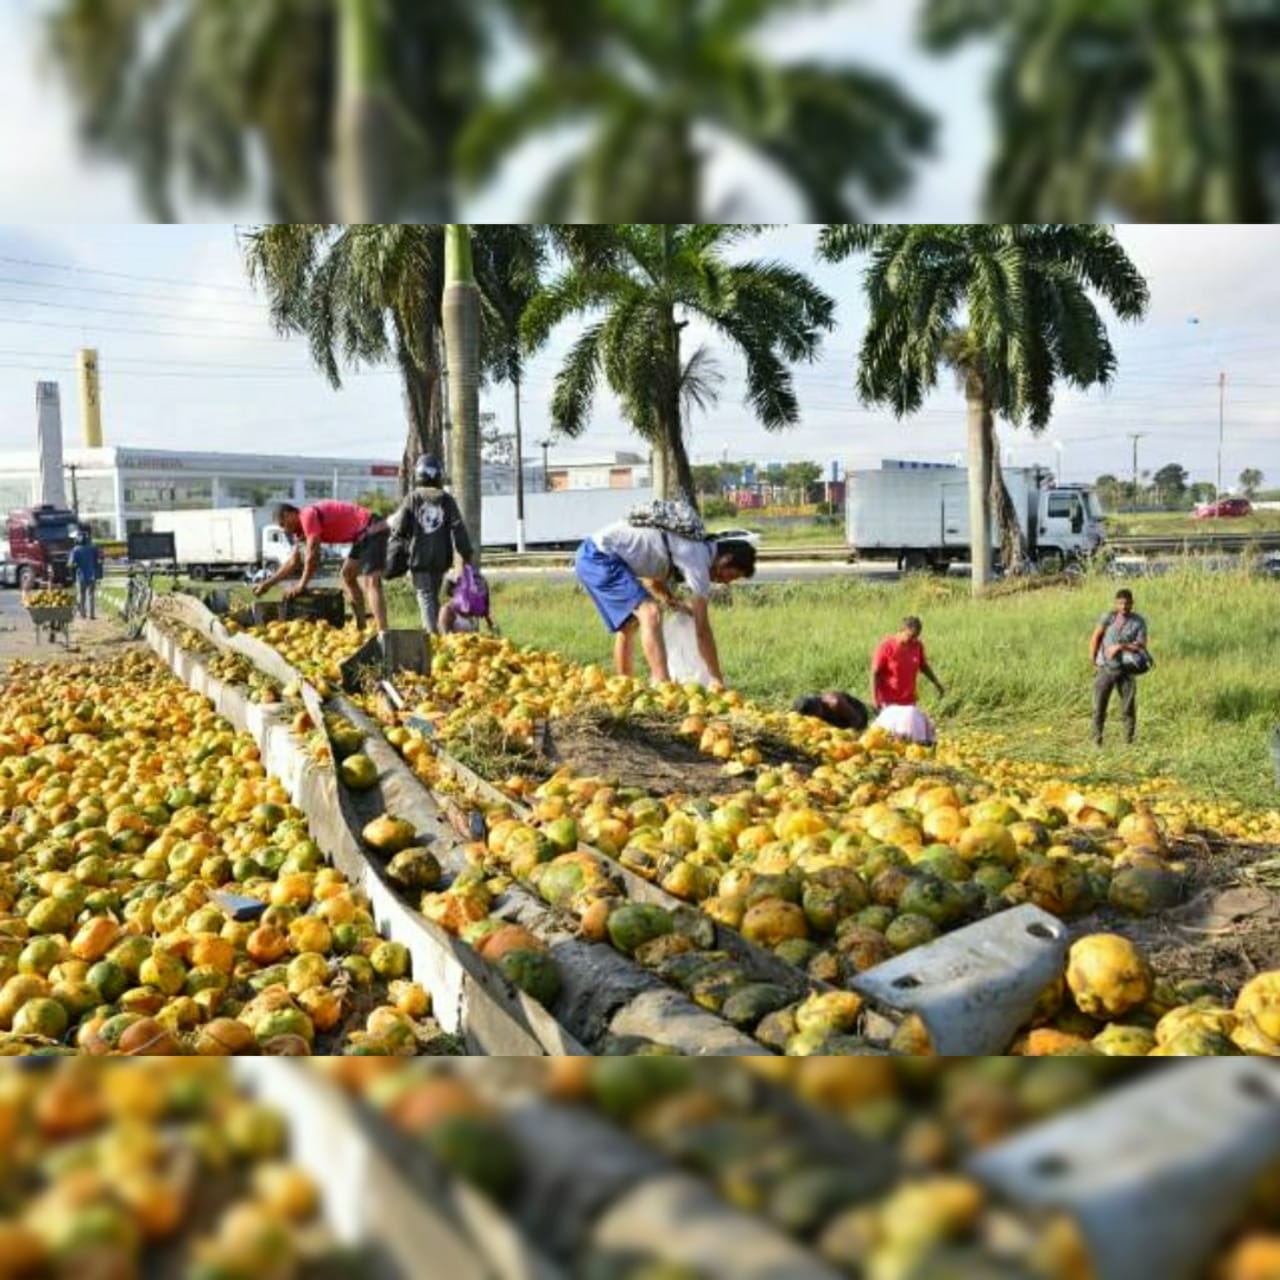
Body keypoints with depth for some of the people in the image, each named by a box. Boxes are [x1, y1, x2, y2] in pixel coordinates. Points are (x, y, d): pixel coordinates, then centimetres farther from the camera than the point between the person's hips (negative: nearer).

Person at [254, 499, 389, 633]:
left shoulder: (308, 515, -12)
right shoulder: (302, 526, 19)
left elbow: (312, 555, -13)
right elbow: (293, 562, 26)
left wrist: (301, 585, -3)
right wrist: (267, 584, 26)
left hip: (373, 531, -11)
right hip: (364, 535, 11)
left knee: (369, 582, -21)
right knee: (347, 575, 21)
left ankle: (382, 633, -31)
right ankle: (361, 627, 20)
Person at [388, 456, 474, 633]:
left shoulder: (412, 499, -5)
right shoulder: (447, 500, 1)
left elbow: (399, 529, -5)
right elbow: (458, 528, -3)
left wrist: (392, 522, 18)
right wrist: (466, 553, 0)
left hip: (419, 556, -3)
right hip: (441, 557, 3)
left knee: (425, 595, -2)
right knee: (434, 595, 16)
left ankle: (432, 631, -13)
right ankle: (437, 628, 17)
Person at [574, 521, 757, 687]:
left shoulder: (692, 547, 13)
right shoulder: (698, 559, -13)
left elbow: (653, 577, 25)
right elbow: (702, 628, -11)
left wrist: (674, 602, 8)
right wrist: (717, 678, -5)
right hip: (600, 557, -10)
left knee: (628, 625, 19)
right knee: (650, 613, -19)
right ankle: (662, 685, -27)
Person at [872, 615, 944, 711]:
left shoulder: (917, 646, -1)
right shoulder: (886, 646, -16)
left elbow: (923, 666, 17)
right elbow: (875, 673, -14)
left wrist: (936, 683, 18)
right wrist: (874, 699, -17)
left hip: (908, 701, 5)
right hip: (888, 702, -5)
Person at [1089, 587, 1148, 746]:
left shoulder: (1139, 622, -2)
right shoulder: (1108, 617, -2)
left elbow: (1141, 646, -9)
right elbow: (1095, 638, 2)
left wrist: (1121, 646, -20)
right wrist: (1093, 660, -4)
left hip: (1125, 670, 0)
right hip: (1105, 668, 0)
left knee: (1128, 708, 4)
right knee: (1099, 707, 2)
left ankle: (1128, 741, 14)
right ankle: (1097, 739, 12)